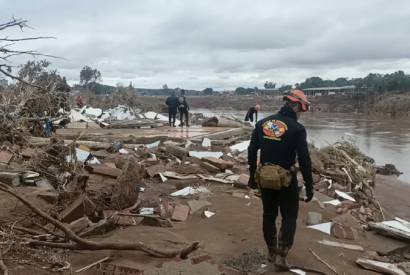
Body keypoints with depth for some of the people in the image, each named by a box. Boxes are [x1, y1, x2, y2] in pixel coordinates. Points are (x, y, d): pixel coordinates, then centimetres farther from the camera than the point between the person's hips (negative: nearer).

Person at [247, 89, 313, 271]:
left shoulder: (263, 123, 2)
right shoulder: (297, 128, -13)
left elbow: (251, 151, 6)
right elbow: (304, 160, -15)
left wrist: (253, 176, 16)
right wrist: (309, 186, -7)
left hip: (264, 178, 5)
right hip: (286, 180, -4)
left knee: (269, 215, 19)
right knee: (289, 218, 11)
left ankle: (272, 253, 31)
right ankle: (280, 256, 6)